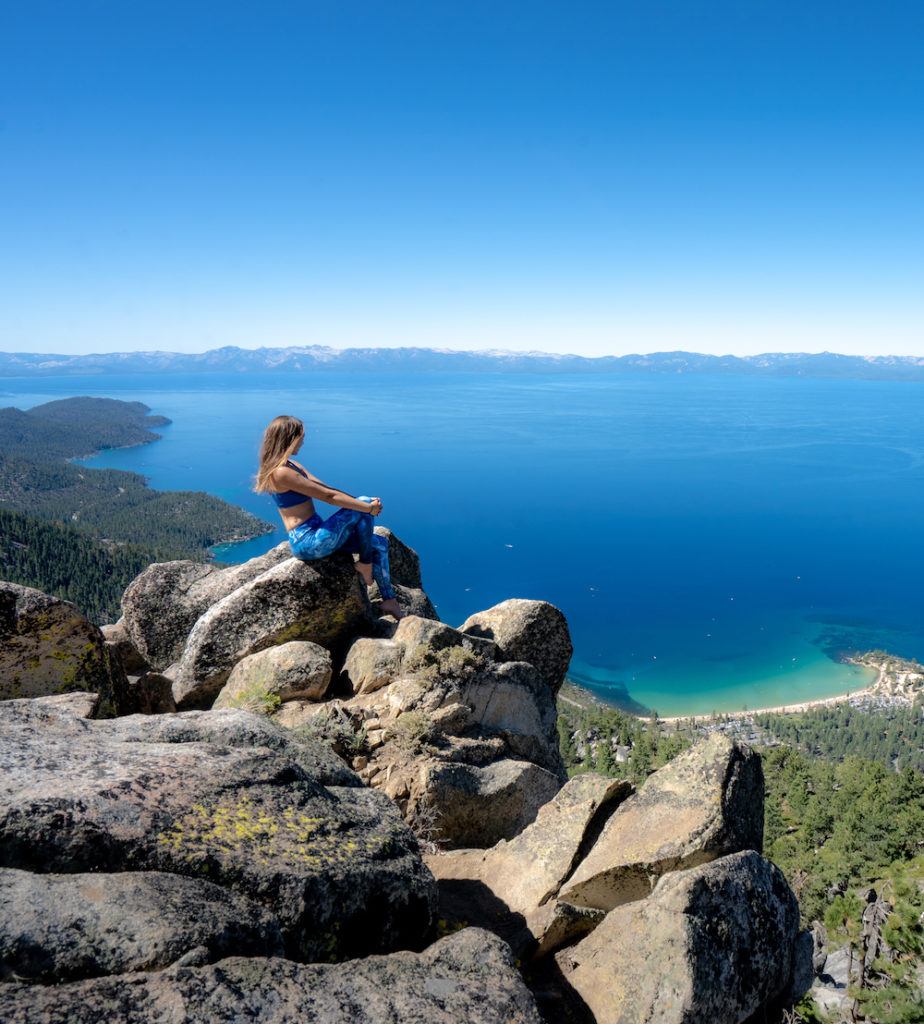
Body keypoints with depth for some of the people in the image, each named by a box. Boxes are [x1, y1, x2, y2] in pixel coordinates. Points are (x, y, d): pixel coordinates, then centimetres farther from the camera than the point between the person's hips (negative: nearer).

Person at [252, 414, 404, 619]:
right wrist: (367, 507, -15)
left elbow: (325, 487, 10)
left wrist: (363, 503, 1)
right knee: (364, 504, -15)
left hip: (314, 534, 10)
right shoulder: (281, 472, -20)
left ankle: (389, 601, 16)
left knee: (380, 544, 9)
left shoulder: (291, 465, 12)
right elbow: (328, 496, -20)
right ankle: (365, 564, 0)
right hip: (307, 542, -10)